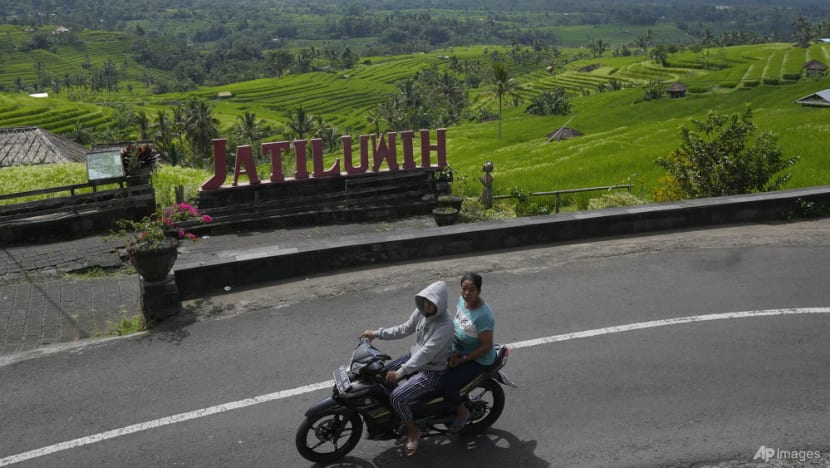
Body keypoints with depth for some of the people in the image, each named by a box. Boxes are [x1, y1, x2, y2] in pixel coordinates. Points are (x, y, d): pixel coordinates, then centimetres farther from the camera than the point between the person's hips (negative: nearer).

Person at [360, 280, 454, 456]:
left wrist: (401, 372, -40)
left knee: (397, 397, -21)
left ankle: (413, 430, 5)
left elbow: (426, 352, -35)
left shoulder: (445, 325, -30)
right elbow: (404, 329, 9)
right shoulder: (421, 311, -6)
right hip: (415, 357, 9)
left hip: (431, 370, -9)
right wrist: (377, 333, 4)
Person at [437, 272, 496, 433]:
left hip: (478, 359, -8)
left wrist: (462, 360, -20)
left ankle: (462, 412, 7)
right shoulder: (462, 300, -5)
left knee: (444, 385, -20)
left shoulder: (484, 315, -29)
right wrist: (454, 352, -4)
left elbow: (487, 347, -24)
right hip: (459, 350, 8)